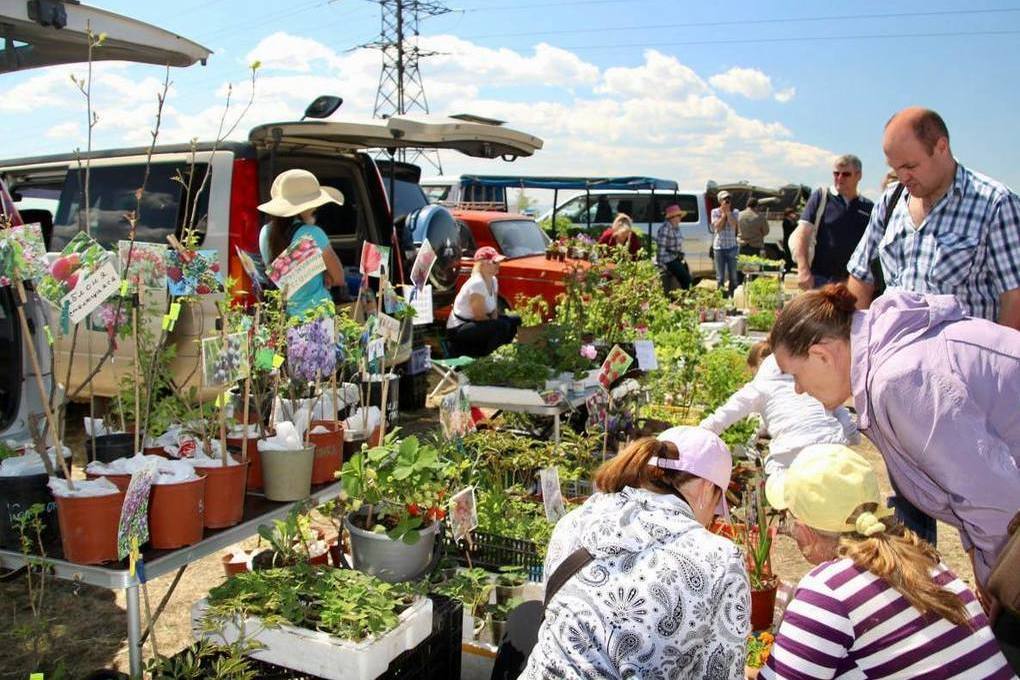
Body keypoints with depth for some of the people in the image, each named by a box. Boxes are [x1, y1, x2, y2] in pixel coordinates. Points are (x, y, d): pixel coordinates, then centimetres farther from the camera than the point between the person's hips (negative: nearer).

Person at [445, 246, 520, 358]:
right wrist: (496, 328, -11)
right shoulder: (476, 284, -24)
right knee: (502, 325, -28)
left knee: (516, 321, 9)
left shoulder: (493, 281, 4)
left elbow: (494, 310, 7)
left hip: (474, 323, 10)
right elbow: (479, 316, -22)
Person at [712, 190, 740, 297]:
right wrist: (723, 213, -10)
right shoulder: (715, 212, 2)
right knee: (720, 276, 1)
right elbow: (717, 227, -11)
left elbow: (733, 225, -12)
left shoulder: (734, 212, 5)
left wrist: (728, 212, -11)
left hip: (731, 247, 1)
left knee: (733, 275, 6)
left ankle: (733, 296, 14)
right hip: (719, 247, -1)